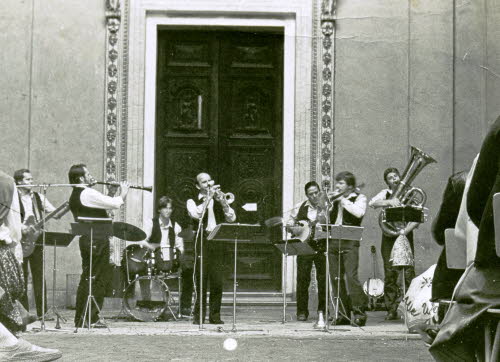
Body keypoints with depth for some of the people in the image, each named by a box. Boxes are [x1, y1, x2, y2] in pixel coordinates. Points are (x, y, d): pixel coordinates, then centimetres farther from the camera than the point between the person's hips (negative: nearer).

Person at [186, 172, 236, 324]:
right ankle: (199, 315, -1)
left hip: (218, 243, 3)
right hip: (202, 242, -3)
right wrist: (208, 198, -7)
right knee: (201, 280, -6)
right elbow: (196, 214, -11)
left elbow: (231, 218, 7)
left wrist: (222, 202, -5)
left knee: (217, 281, -2)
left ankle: (215, 315, 3)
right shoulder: (193, 202, 11)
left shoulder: (219, 200, 20)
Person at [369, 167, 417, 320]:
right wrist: (390, 201, -25)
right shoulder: (385, 194, 10)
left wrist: (406, 229, -18)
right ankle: (392, 310, 6)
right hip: (389, 237, 2)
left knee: (409, 272, -10)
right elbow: (372, 203, -10)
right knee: (389, 274, 1)